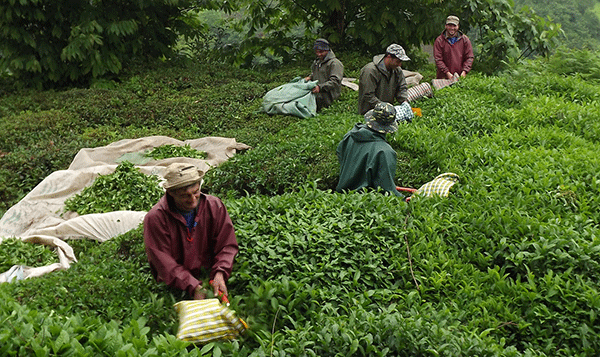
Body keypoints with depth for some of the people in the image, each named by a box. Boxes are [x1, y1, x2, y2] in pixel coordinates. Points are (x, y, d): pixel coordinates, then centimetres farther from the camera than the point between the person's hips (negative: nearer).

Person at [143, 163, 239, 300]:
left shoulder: (215, 206, -2)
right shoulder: (155, 218, -13)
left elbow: (227, 245, 2)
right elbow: (164, 263, -14)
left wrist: (219, 273, -17)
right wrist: (194, 287, -25)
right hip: (175, 287, -2)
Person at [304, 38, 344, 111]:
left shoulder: (335, 63, -7)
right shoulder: (317, 61, 23)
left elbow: (335, 81, -16)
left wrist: (320, 87, -27)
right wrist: (310, 77, 14)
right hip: (316, 91, 8)